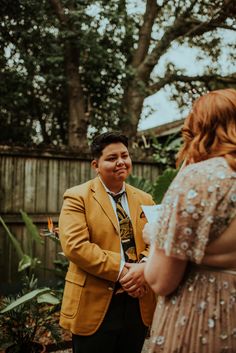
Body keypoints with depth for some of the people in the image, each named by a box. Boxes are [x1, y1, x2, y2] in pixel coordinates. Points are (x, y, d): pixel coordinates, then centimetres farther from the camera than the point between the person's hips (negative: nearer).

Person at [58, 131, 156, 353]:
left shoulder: (144, 199, 11)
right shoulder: (78, 197, -6)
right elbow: (75, 245, -18)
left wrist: (144, 267, -16)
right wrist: (121, 270, -19)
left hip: (139, 304, 5)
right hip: (94, 304, -5)